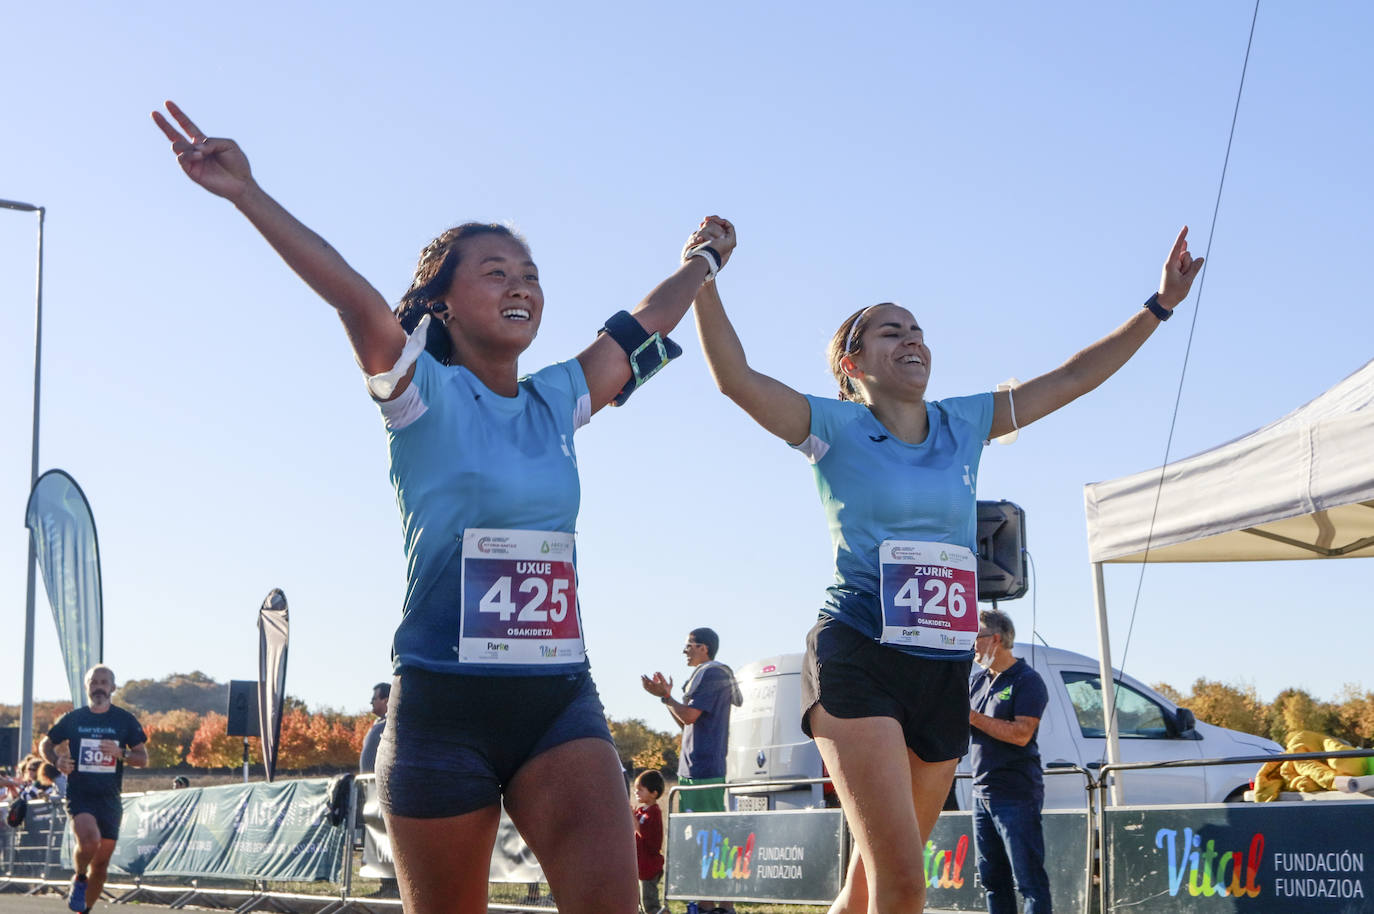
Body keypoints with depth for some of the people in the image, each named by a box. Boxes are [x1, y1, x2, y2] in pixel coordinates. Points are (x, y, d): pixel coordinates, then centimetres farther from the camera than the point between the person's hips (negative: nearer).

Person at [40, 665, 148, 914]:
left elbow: (143, 758, 5)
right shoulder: (72, 719, 4)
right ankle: (79, 879, 1)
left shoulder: (125, 720, 4)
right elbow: (45, 746, 15)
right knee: (89, 840, -29)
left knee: (102, 861, 5)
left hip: (110, 799, 2)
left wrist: (120, 753, -15)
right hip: (79, 796, -2)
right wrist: (58, 760, -7)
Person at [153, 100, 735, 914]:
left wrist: (701, 265, 41)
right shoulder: (424, 395, -3)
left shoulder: (557, 401, 12)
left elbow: (639, 331, 26)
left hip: (559, 701, 4)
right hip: (444, 703, -4)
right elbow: (356, 298, -18)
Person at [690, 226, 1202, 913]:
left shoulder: (964, 423, 14)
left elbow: (1072, 379, 17)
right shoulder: (836, 428, 0)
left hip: (944, 675, 6)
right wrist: (702, 279, -24)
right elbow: (736, 378, -15)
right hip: (858, 662, -5)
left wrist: (1161, 304, 16)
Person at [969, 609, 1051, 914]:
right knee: (993, 878, 10)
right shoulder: (978, 680, 16)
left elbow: (1021, 733, -19)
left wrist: (973, 717, -15)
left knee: (1029, 878, -9)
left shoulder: (1027, 680, -7)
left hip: (1016, 794, -8)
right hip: (982, 792, 8)